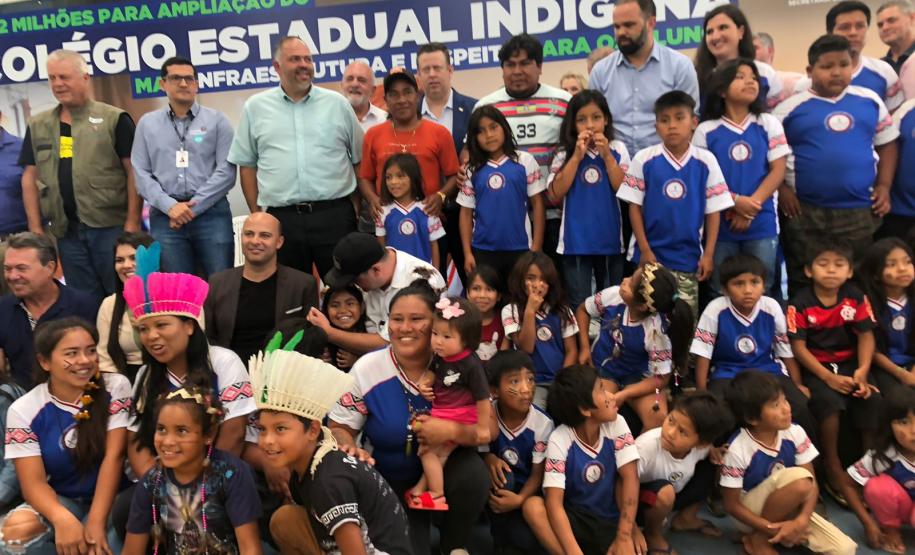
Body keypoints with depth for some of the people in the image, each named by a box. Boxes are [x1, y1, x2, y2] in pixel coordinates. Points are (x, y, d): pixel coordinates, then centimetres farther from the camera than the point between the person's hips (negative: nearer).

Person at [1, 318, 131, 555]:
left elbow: (113, 456, -14)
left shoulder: (115, 388, -8)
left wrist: (96, 522, -22)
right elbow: (34, 483, -12)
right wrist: (62, 518, -33)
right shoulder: (24, 411, -7)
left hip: (110, 496, -2)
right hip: (60, 500, 2)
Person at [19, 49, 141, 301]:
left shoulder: (114, 119, -1)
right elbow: (30, 178, 14)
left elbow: (134, 171, -5)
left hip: (111, 225, -4)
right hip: (66, 230, 4)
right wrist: (36, 229, 7)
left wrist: (132, 223, -11)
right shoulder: (38, 126, 13)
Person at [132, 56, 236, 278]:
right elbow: (140, 174, 6)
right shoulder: (147, 123, 12)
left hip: (211, 213, -1)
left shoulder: (217, 120, 6)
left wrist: (193, 207, -9)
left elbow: (226, 172, -3)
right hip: (165, 216, 2)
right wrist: (170, 206, -8)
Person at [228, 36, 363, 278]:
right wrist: (256, 213, 7)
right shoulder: (255, 107, 7)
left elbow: (359, 158, 12)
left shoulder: (337, 103, 7)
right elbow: (246, 164, 11)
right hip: (281, 218, 0)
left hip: (335, 213, 0)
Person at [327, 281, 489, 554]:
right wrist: (352, 450, -29)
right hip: (387, 481, 0)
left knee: (474, 473, -30)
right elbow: (339, 427, -6)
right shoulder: (367, 369, -12)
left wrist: (452, 431, -33)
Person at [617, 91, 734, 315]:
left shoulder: (706, 161, -3)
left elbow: (713, 210, 1)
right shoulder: (644, 159, -6)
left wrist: (708, 254, -2)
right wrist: (644, 250, -5)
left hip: (688, 257, 1)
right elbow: (634, 206, -2)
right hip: (651, 254, 0)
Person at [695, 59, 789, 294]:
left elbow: (778, 171, -1)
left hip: (762, 224, 1)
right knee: (721, 292, 7)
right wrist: (735, 201, -15)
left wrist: (750, 208, -12)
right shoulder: (706, 130, 1)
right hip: (720, 223, -1)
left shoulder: (769, 124, 5)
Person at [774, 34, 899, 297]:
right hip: (804, 212, -2)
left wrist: (884, 185, 4)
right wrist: (781, 188, -7)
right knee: (804, 286, 8)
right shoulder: (791, 107, -3)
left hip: (860, 212, 3)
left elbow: (887, 143, 16)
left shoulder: (870, 101, 8)